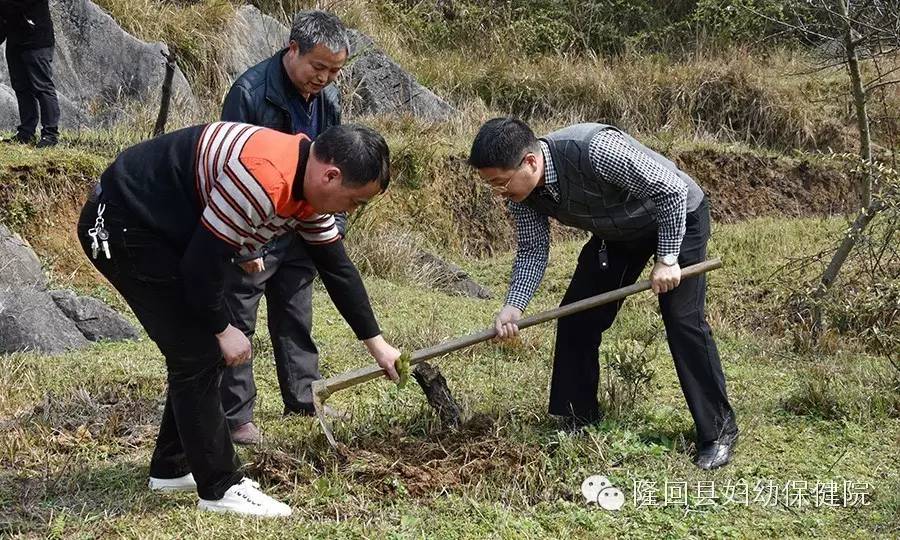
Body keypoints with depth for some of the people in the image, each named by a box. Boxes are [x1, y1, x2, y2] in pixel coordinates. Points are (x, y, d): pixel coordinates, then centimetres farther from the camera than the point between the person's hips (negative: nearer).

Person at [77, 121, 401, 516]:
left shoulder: (310, 186, 0)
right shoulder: (262, 178, -31)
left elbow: (337, 267, 11)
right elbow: (204, 260, -26)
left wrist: (376, 343, 15)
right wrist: (223, 329, -11)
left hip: (159, 229, 10)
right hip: (119, 227, -10)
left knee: (204, 348, 14)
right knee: (196, 353, -8)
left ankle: (172, 467, 27)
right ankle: (221, 488, 2)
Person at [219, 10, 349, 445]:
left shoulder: (328, 98, 0)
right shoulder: (250, 92, -21)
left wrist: (334, 226, 9)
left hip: (299, 231, 7)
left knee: (296, 319, 17)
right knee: (237, 325, 1)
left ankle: (302, 399, 30)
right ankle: (236, 416, 8)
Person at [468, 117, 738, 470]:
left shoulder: (595, 150, -41)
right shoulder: (522, 192, -18)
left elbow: (672, 189, -32)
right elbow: (532, 250, -8)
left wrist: (667, 259, -28)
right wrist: (513, 307, -24)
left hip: (677, 217, -7)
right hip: (616, 232, 7)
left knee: (683, 321, -12)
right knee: (576, 318, 2)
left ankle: (718, 432, 0)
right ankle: (576, 423, 15)